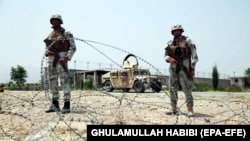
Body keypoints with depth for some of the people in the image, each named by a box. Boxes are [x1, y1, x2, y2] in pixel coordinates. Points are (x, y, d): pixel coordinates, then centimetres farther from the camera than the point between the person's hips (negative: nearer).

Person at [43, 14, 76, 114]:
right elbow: (47, 49, 19)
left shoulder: (66, 33, -2)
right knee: (53, 83, 6)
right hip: (51, 60, 7)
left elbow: (73, 48, -8)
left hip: (61, 59, -7)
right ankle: (55, 105, 14)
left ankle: (67, 106, -6)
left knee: (64, 82, -10)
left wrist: (66, 58, -21)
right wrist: (47, 53, -6)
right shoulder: (50, 35, 17)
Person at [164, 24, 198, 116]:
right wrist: (169, 59, -13)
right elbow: (165, 56, 11)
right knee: (172, 90, 8)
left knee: (187, 90, -7)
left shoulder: (187, 40, -1)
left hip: (184, 69, -5)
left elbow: (194, 54, -6)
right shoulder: (170, 43, 12)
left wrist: (193, 68, -12)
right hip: (173, 69, 5)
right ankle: (173, 109, 18)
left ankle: (190, 110, -1)